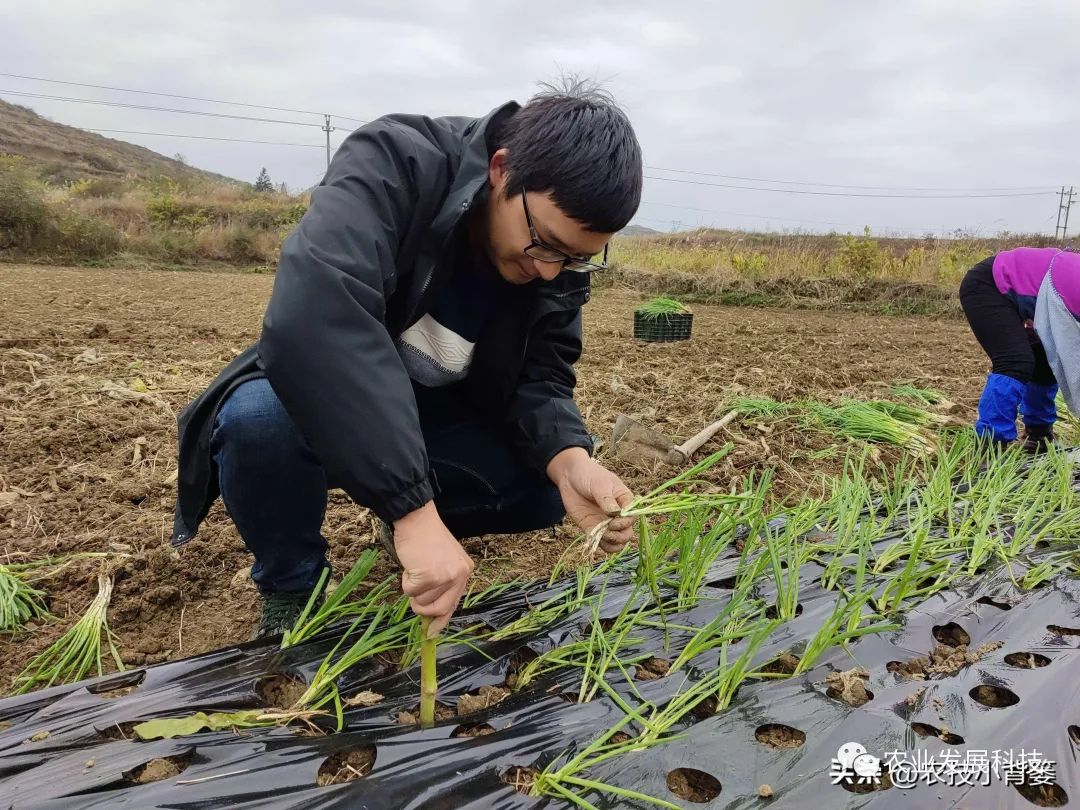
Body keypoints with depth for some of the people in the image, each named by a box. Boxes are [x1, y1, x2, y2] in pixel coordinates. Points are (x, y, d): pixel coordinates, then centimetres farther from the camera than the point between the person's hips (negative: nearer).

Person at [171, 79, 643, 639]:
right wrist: (414, 508, -49)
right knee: (260, 417, -36)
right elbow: (312, 316, -44)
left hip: (435, 421, 4)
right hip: (324, 406, -3)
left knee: (546, 486, -19)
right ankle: (292, 590, -5)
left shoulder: (561, 255, -11)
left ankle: (413, 534, 11)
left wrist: (569, 459, -35)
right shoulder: (394, 167, -29)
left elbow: (539, 378, -12)